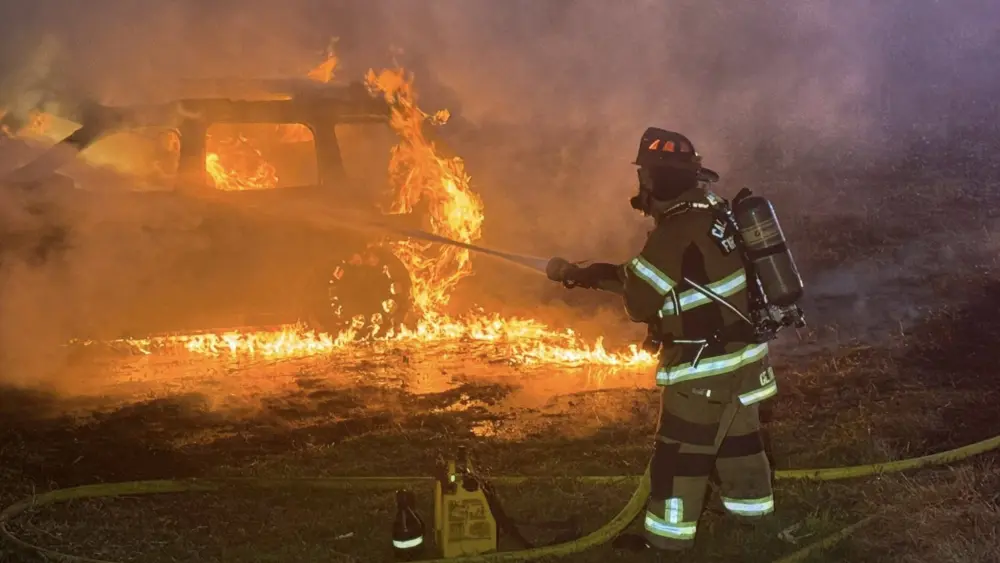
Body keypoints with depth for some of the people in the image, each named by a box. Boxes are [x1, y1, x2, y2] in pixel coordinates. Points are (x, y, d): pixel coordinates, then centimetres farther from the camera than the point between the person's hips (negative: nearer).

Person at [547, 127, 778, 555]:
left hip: (705, 365, -9)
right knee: (737, 435, 23)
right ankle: (752, 506, 39)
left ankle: (668, 537, 13)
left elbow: (640, 300, -17)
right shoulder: (714, 215, 6)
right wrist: (580, 274, 12)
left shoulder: (677, 234, -25)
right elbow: (642, 276, 12)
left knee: (680, 452, 2)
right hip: (740, 355, 9)